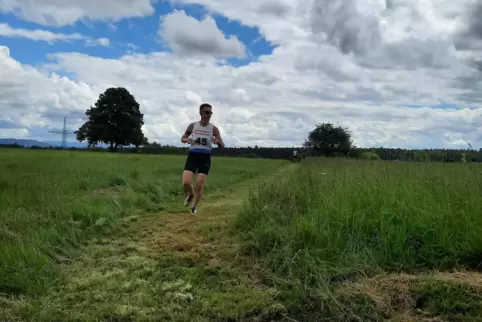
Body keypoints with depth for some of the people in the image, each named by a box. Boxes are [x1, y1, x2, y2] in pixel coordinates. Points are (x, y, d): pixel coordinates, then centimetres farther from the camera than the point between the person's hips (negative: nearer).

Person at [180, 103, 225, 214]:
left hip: (205, 157, -1)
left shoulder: (214, 128, -2)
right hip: (192, 156, 1)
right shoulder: (193, 125, 2)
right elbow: (182, 138, 14)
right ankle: (190, 194, 21)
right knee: (186, 182, -15)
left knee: (199, 185, -6)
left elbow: (222, 146, -1)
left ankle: (193, 207, 17)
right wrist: (187, 140, -11)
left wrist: (217, 142, -25)